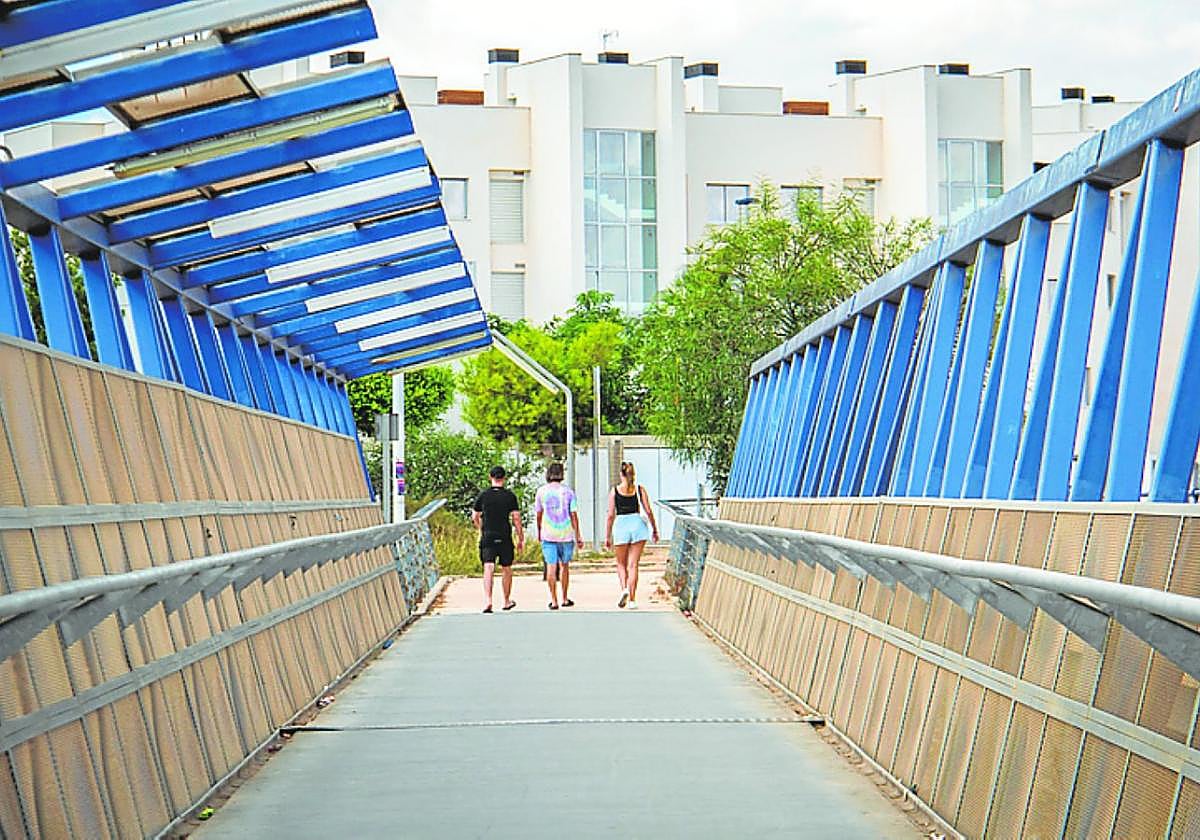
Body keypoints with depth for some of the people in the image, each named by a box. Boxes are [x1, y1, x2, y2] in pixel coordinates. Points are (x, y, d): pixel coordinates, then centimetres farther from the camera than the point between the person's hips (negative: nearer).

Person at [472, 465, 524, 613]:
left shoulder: (483, 495, 2)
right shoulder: (510, 495, -2)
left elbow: (475, 517, 10)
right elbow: (516, 518, -5)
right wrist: (520, 538, 2)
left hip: (487, 538, 0)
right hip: (505, 538, 0)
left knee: (488, 568, -8)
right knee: (506, 569, 14)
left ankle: (487, 600, -25)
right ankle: (507, 601, 26)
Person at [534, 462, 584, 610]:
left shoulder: (542, 491, 1)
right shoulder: (568, 491, 0)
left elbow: (538, 514, 7)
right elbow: (574, 515, -3)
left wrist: (539, 531, 22)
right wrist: (578, 536, 1)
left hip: (548, 534, -1)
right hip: (566, 534, 1)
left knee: (551, 566, -2)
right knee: (565, 566, 14)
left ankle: (554, 600, -6)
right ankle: (565, 599, 20)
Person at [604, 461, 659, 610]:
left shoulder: (614, 491, 0)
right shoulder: (640, 489, 3)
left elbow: (611, 515, -1)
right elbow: (648, 511, 2)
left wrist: (608, 536, 5)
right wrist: (655, 529, 14)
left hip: (621, 525, -1)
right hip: (638, 524, 1)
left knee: (621, 563, 15)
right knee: (633, 564, 4)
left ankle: (624, 588, -10)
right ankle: (632, 600, 1)